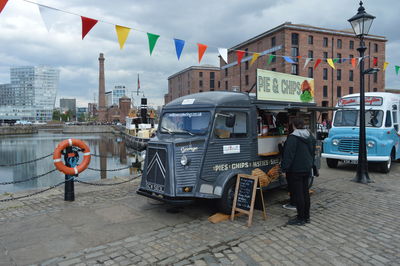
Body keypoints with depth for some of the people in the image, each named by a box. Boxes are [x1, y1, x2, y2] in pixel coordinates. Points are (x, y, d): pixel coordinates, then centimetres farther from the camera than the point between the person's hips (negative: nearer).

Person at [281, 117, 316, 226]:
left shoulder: (293, 137, -18)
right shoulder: (310, 137, 10)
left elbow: (288, 154, -21)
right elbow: (313, 153, 20)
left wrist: (284, 168, -15)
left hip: (296, 170, -9)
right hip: (307, 168, 9)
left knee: (297, 193, -1)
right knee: (305, 192, 15)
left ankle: (301, 219, 6)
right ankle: (306, 216, 25)